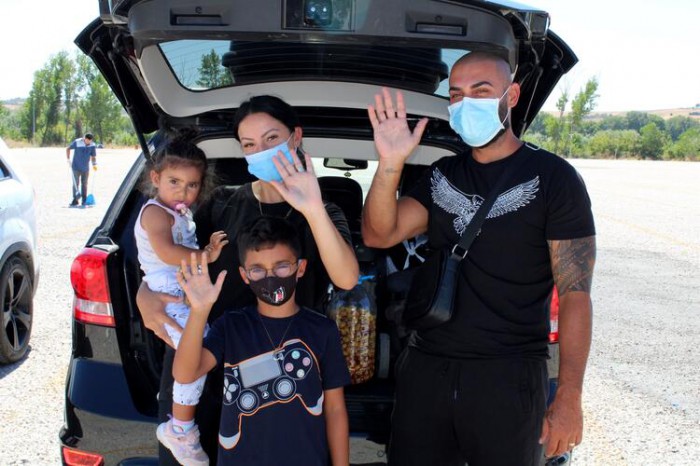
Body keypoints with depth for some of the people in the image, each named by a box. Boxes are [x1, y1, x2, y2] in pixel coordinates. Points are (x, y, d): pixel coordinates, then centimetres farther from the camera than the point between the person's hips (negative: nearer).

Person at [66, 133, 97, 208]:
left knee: (84, 184, 7)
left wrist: (94, 164, -12)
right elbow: (68, 149, 0)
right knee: (75, 183, -6)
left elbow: (93, 156, 4)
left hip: (85, 168, 2)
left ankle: (84, 202, 14)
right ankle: (75, 201, 0)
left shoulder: (92, 145, -6)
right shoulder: (77, 142, -12)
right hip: (76, 167, -2)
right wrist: (68, 159, -6)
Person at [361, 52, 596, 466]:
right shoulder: (442, 175, 12)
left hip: (509, 376, -4)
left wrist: (569, 399, -13)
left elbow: (575, 293, -8)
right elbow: (379, 235, 1)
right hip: (426, 370, 5)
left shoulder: (552, 178, -4)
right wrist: (390, 165, -15)